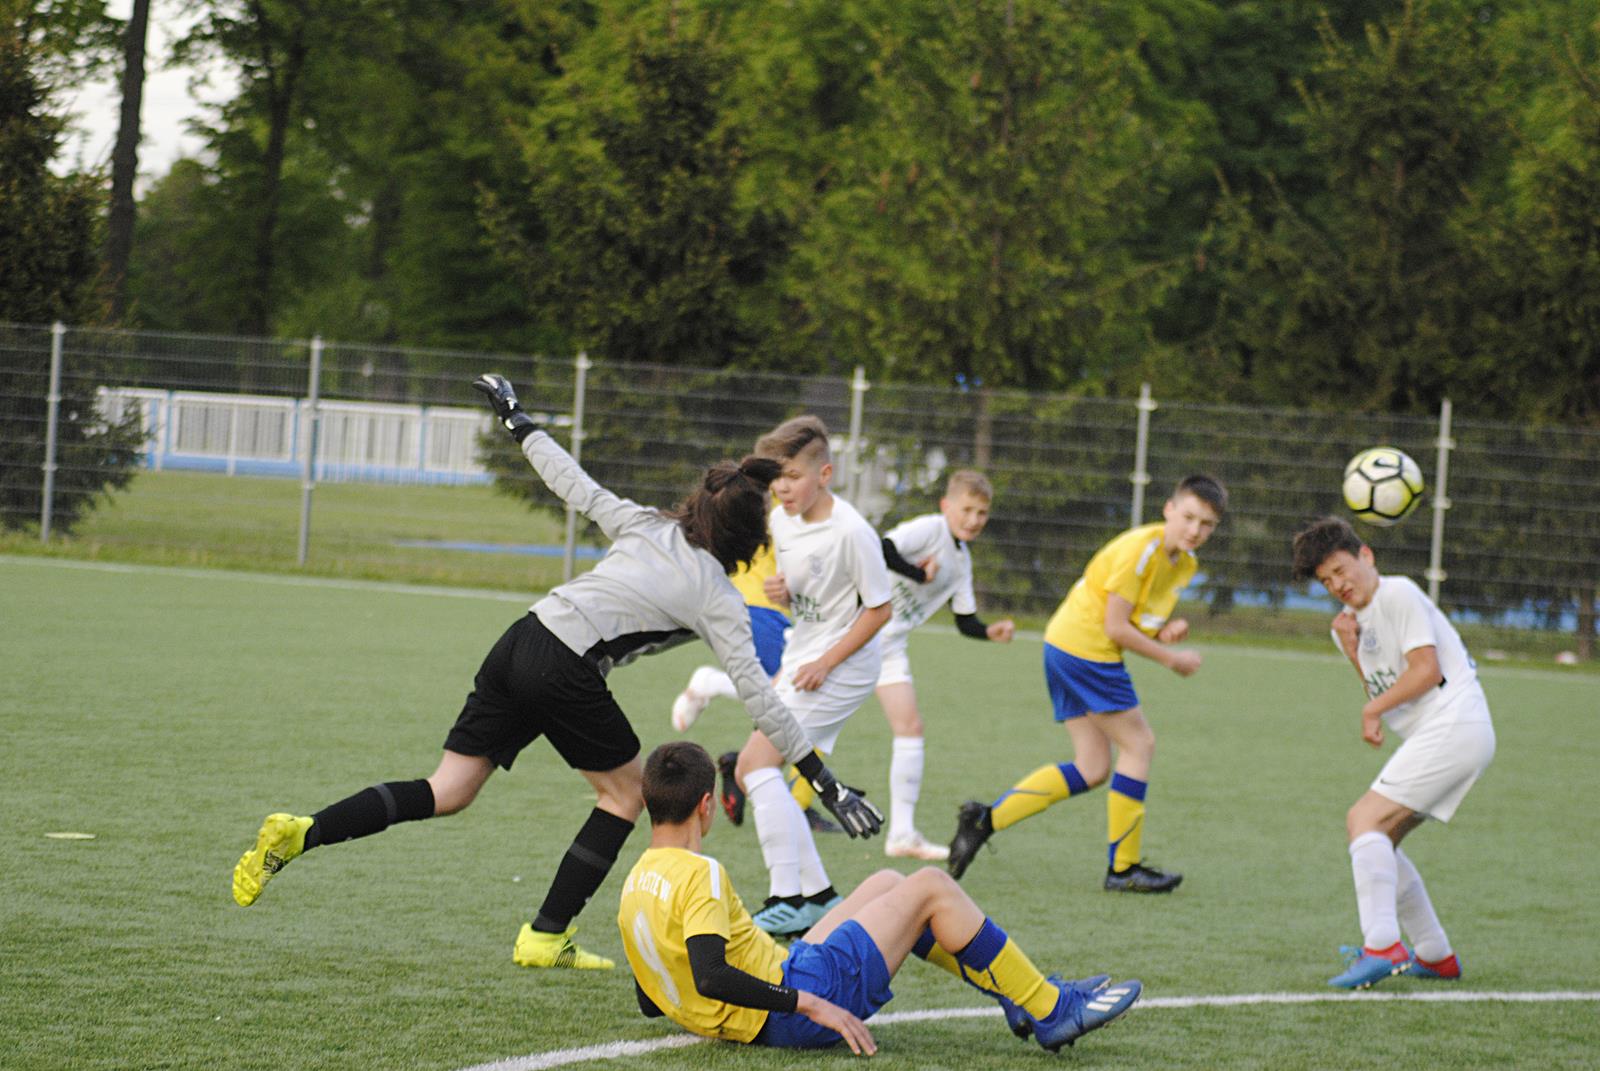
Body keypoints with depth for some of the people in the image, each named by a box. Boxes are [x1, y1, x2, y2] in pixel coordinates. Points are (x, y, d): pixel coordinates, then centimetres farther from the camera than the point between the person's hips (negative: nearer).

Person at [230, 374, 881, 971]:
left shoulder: (645, 526, 15)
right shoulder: (718, 602, 2)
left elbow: (574, 486, 20)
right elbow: (757, 694, -2)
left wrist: (515, 419, 34)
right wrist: (820, 777, 0)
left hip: (519, 645, 6)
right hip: (566, 673, -6)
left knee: (447, 793, 8)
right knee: (626, 791, 17)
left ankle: (301, 833, -7)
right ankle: (546, 937, 16)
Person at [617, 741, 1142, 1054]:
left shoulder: (636, 883, 7)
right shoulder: (700, 875, -20)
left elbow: (650, 1001, 14)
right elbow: (710, 977, -32)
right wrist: (810, 1004, -27)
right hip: (790, 1016, -10)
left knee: (886, 884, 21)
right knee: (931, 887, -3)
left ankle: (1019, 995, 22)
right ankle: (1051, 1010, 5)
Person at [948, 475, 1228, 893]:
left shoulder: (1183, 563, 10)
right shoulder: (1139, 549, -19)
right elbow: (1116, 628, -19)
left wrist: (1164, 633, -1)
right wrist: (1170, 657, -11)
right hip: (1084, 646, -9)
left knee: (1092, 770, 7)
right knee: (1138, 744, -4)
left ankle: (986, 818, 3)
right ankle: (1122, 867, 2)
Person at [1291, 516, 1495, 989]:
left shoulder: (1398, 594, -6)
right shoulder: (1360, 620, 22)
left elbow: (1427, 669, -14)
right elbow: (1382, 693, 15)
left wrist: (1373, 709, -7)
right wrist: (1353, 653, 1)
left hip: (1453, 726, -10)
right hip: (1436, 737, 10)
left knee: (1365, 819, -18)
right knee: (1377, 837, 15)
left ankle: (1381, 946, -29)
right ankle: (1435, 955, 19)